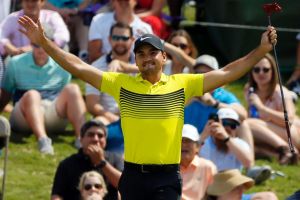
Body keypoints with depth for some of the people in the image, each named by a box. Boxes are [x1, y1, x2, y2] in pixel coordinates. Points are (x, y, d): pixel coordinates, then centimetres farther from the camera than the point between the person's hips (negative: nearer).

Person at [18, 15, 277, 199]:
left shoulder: (182, 84, 1)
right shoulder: (122, 84, 3)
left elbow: (227, 73, 0)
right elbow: (78, 67, 2)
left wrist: (262, 49, -8)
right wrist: (43, 41, -4)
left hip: (167, 178, -2)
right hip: (133, 175, 2)